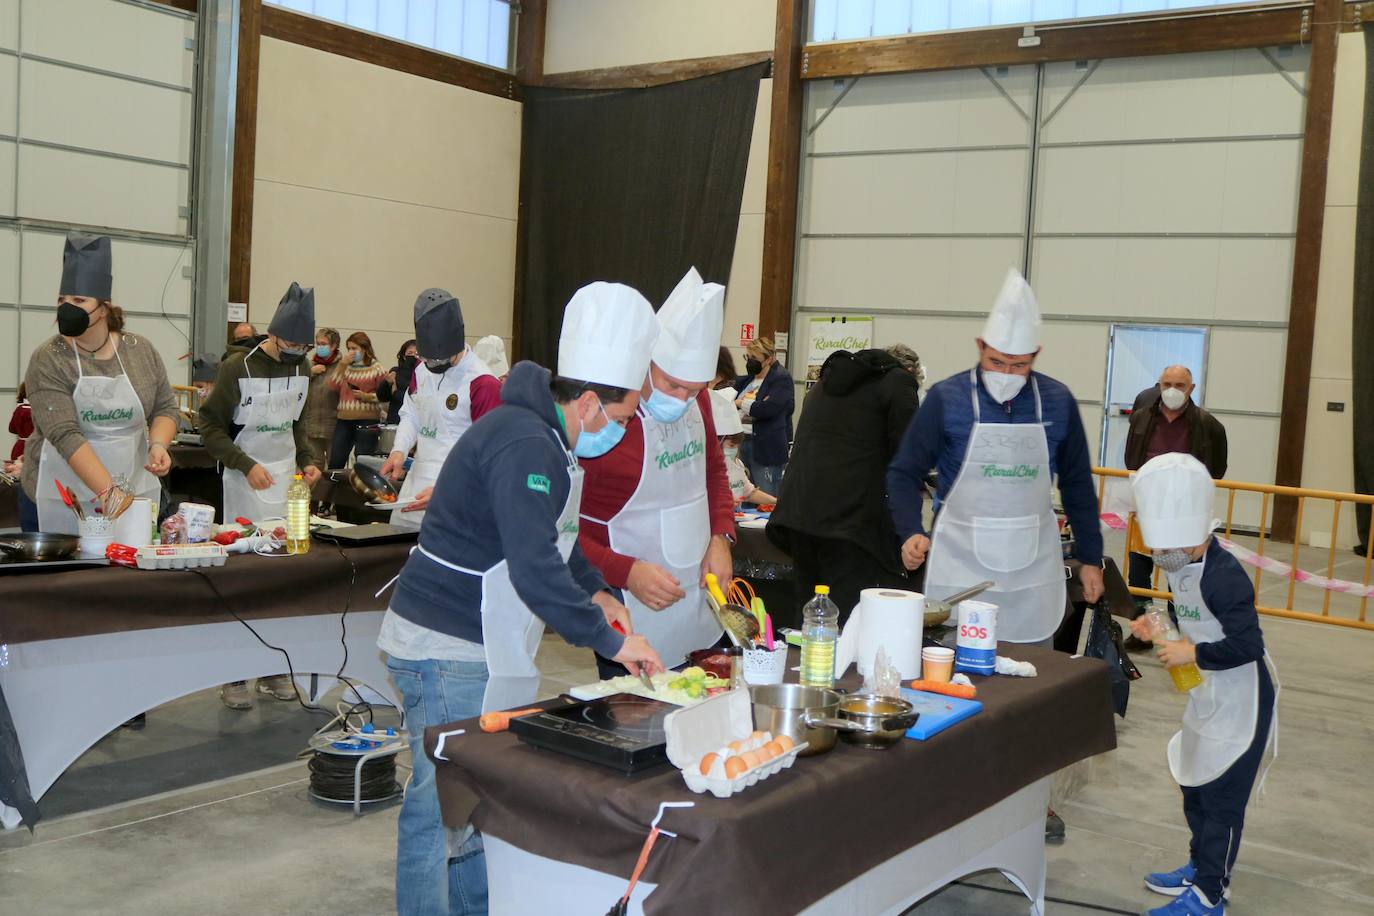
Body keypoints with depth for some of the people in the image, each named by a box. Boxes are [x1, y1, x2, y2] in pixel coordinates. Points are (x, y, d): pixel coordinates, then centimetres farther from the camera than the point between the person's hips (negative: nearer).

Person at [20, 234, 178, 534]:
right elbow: (64, 434, -20)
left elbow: (165, 408, 9)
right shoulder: (48, 361, -9)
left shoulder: (141, 351, 1)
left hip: (134, 496, 3)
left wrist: (158, 444, -13)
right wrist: (108, 492, -31)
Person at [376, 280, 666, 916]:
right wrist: (609, 640, -21)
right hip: (446, 651, -11)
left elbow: (547, 536, 26)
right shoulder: (526, 446, -23)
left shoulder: (543, 436, 11)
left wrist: (595, 591, 13)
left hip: (483, 649, 11)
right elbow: (535, 571, -30)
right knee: (441, 809, -2)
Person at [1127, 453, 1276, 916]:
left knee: (1221, 796, 0)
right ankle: (1200, 866, 38)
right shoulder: (1181, 568, 1)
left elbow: (1246, 645, -29)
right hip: (1206, 697, 10)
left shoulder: (1223, 576, -27)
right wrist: (1158, 626, 0)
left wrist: (1191, 653, -23)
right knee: (1195, 787, 20)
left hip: (1240, 702, -10)